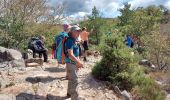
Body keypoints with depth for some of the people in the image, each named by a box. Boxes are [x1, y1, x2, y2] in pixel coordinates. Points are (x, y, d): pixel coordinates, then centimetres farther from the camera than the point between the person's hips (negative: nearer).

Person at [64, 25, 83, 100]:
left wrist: (78, 62, 10)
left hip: (74, 62, 10)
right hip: (71, 63, -10)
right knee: (74, 81, -8)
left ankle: (69, 93, 39)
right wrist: (79, 62, -22)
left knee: (71, 79, 23)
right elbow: (70, 55, -27)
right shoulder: (70, 41, -20)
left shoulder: (74, 40, 10)